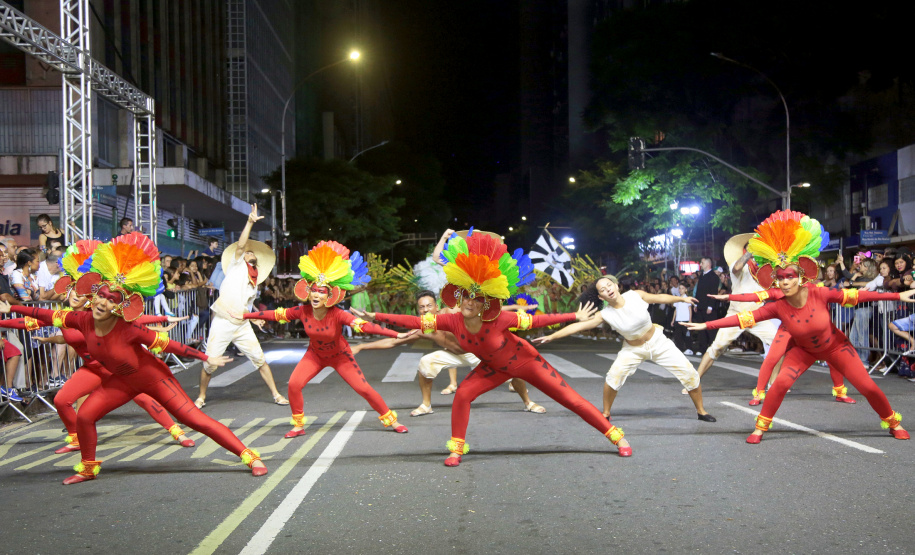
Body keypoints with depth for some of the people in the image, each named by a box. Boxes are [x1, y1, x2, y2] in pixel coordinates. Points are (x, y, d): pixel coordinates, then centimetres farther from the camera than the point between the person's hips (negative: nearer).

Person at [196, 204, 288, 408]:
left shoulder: (254, 283, 21)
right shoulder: (236, 265, 8)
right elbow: (240, 245, -8)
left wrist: (256, 318, 7)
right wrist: (250, 222, -15)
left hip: (242, 326, 5)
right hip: (222, 323, -5)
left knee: (260, 360, -1)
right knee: (209, 364, -1)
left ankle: (276, 394, 8)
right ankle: (201, 396, 21)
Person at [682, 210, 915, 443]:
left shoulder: (820, 294, -29)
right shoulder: (778, 307, -26)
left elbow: (856, 296, -20)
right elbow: (744, 318, -28)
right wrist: (706, 325, -34)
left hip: (835, 346, 0)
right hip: (803, 350, 0)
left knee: (868, 387, -1)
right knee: (781, 382, -21)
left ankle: (893, 422, 27)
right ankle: (760, 428, -6)